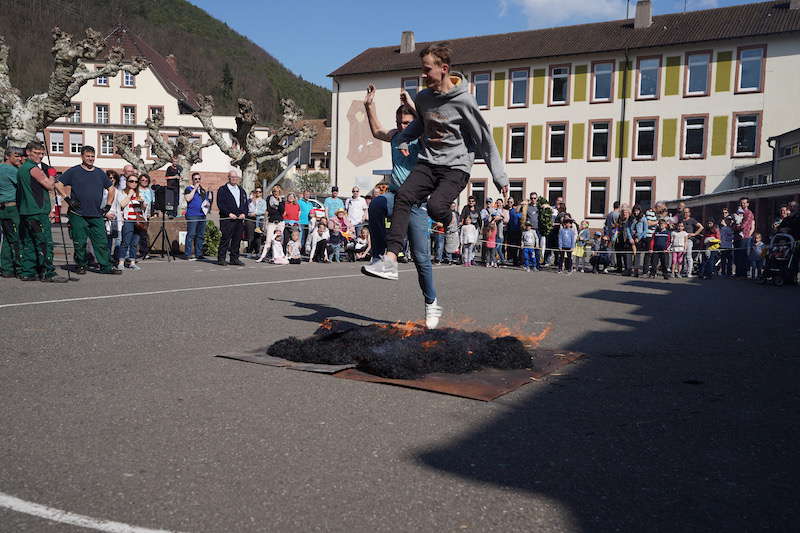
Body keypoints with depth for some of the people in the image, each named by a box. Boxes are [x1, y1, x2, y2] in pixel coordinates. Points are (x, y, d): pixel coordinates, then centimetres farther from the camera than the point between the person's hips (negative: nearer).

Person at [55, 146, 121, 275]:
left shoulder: (100, 173, 13)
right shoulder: (74, 171, 2)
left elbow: (111, 189, 23)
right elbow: (58, 184, 0)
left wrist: (108, 206, 14)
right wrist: (68, 199, -8)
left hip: (97, 215, 3)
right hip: (78, 215, -3)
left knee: (102, 241, -1)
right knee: (80, 243, 2)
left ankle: (106, 266, 1)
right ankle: (80, 265, 15)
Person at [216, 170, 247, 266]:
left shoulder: (241, 190, 20)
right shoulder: (222, 190, 3)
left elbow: (245, 203, 16)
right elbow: (220, 204, -6)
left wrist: (244, 213, -2)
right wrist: (229, 213, -16)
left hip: (239, 219, 5)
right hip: (227, 219, -5)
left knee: (237, 239, 6)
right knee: (225, 239, -6)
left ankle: (234, 258, 13)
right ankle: (221, 259, 0)